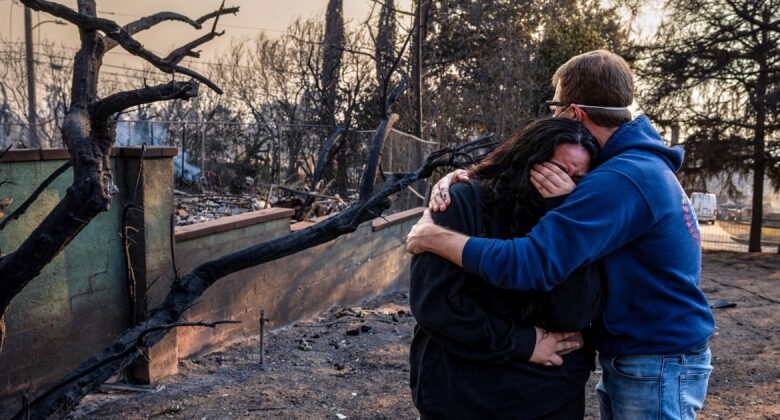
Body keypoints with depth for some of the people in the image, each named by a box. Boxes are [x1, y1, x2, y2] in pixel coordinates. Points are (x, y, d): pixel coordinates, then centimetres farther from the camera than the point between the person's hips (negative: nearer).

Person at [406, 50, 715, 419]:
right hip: (635, 358, 9)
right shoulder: (638, 161, 6)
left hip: (657, 367, -9)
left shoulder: (621, 180, -28)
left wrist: (433, 236, -22)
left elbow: (529, 264, -34)